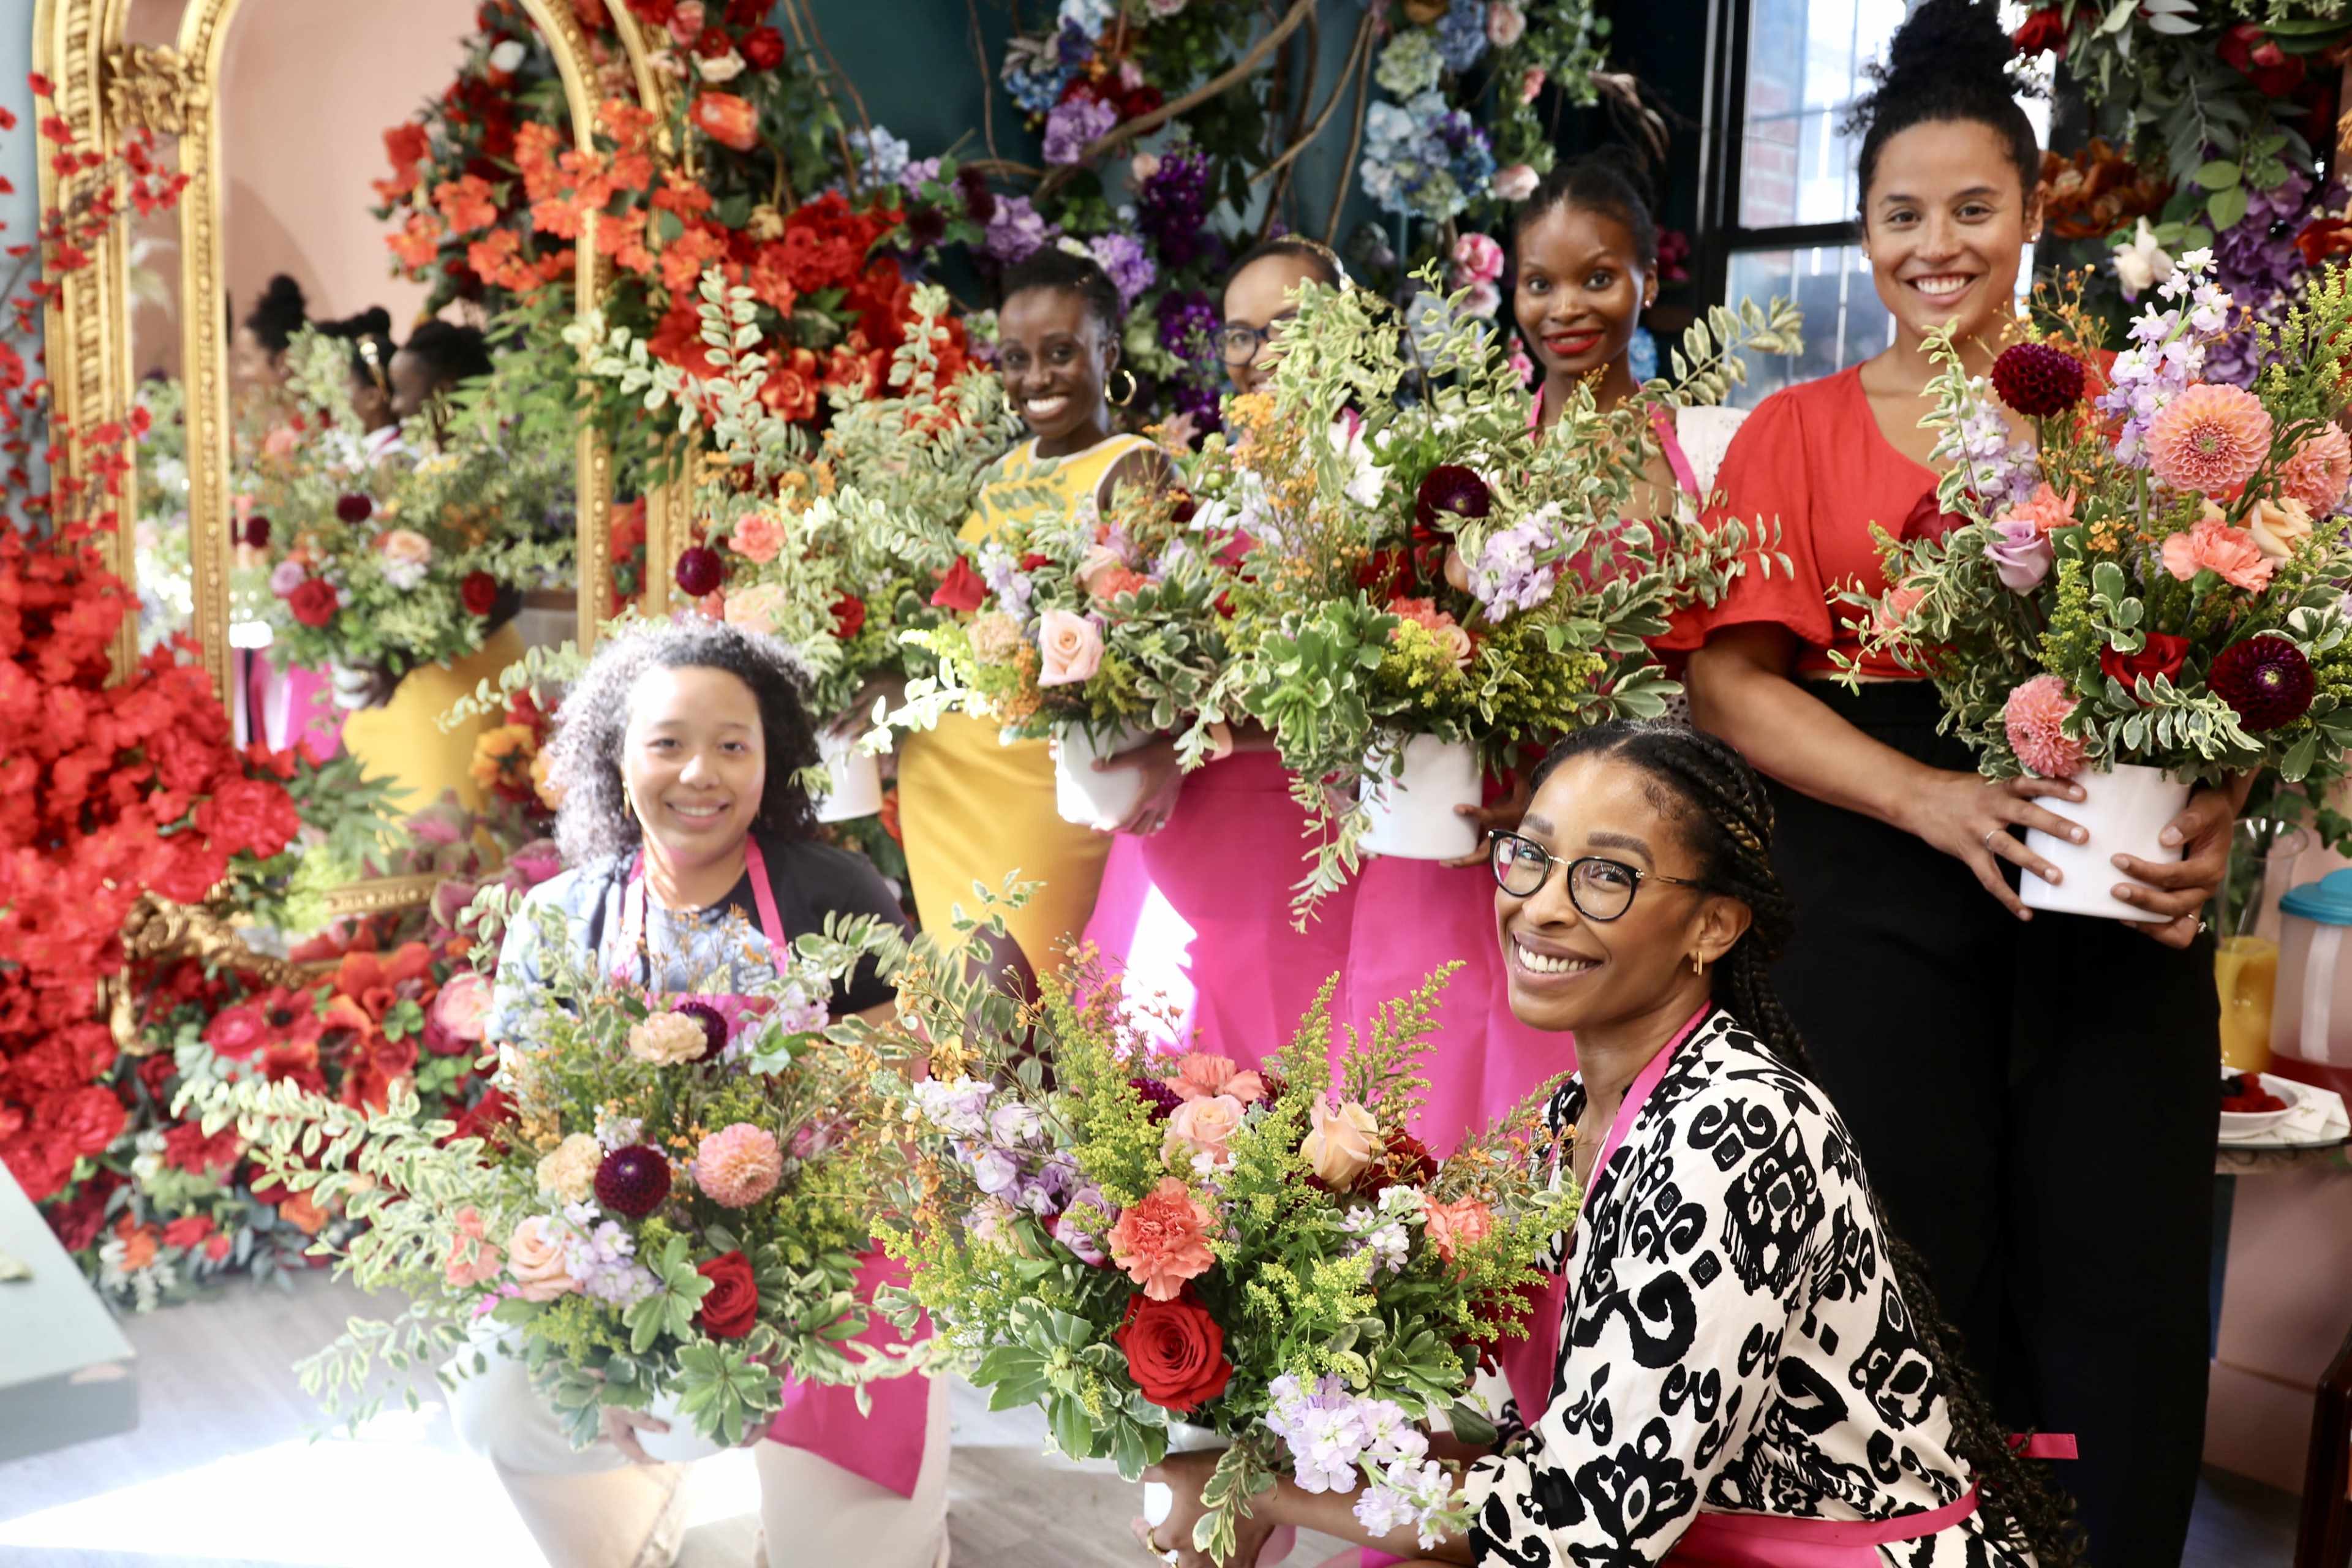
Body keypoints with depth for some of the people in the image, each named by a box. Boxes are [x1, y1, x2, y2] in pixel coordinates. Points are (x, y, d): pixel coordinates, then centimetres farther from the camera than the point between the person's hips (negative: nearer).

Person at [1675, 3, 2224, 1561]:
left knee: (2120, 1300, 3)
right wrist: (1934, 798, -15)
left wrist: (2219, 814, -12)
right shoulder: (1799, 430, 9)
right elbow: (1731, 677, -1)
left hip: (2117, 909, 1)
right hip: (1881, 912, -1)